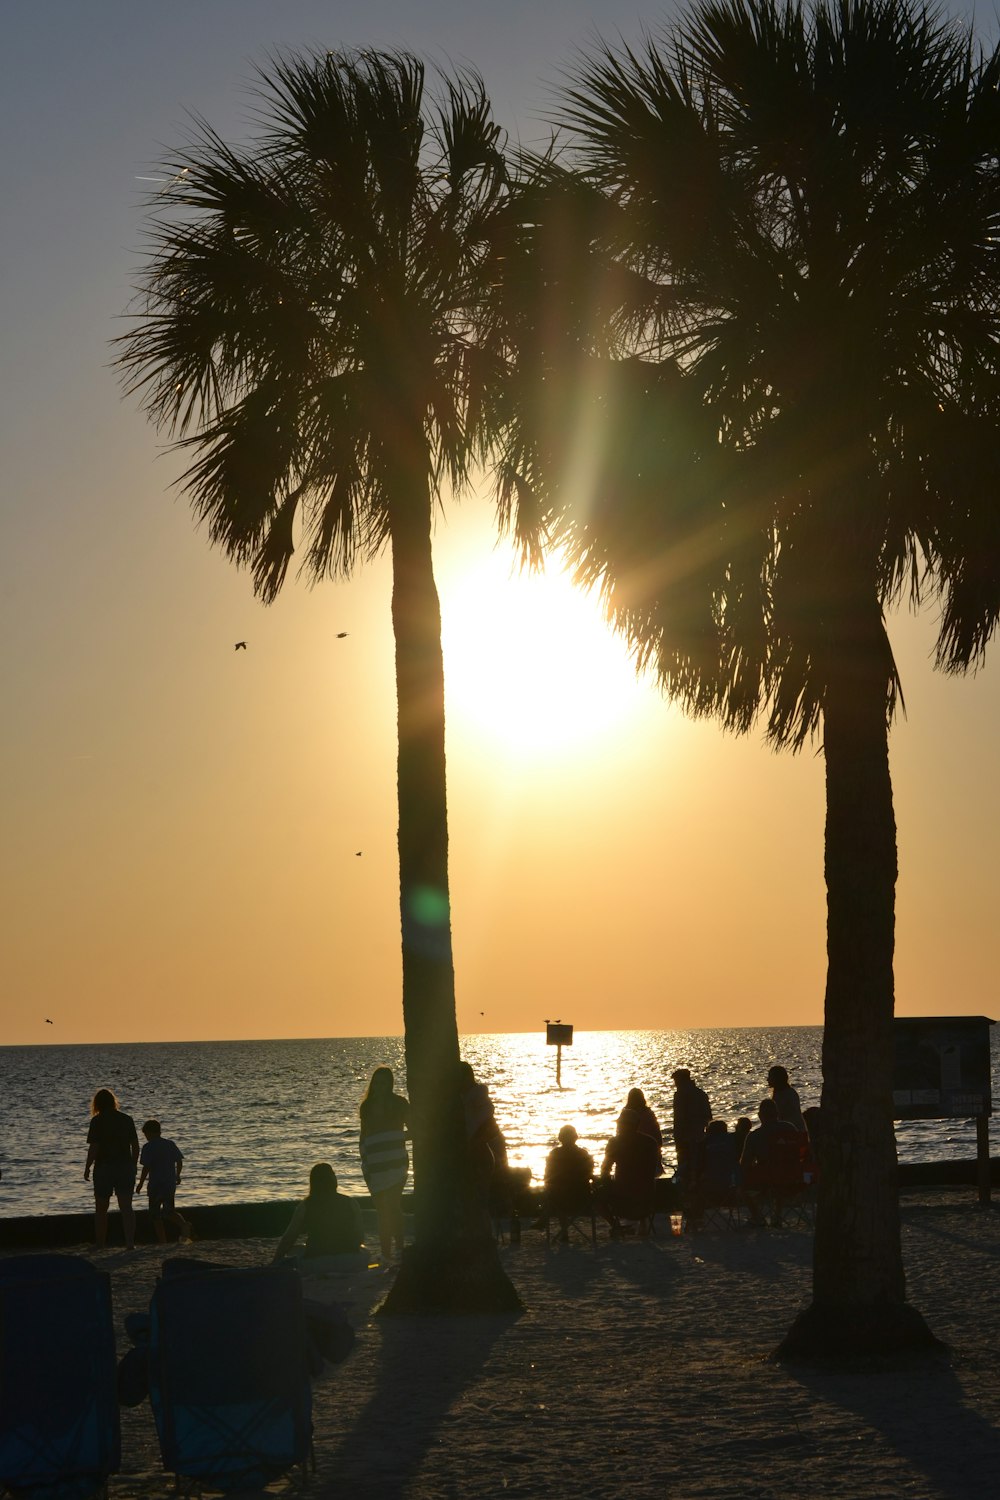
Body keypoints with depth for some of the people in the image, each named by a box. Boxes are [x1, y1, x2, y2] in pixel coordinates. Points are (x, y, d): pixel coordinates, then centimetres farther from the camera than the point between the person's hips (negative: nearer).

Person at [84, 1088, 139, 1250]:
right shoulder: (127, 1119, 5)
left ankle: (100, 1245, 13)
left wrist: (87, 1168, -1)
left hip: (104, 1168, -3)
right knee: (126, 1207, 2)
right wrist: (133, 1165, 17)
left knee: (101, 1209, 10)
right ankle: (130, 1242, -8)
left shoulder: (97, 1121, -9)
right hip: (125, 1168, 3)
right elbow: (135, 1146, 7)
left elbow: (93, 1148, -12)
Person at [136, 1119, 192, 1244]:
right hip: (170, 1183, 6)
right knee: (169, 1211, 16)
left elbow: (146, 1167, -15)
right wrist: (177, 1176, 24)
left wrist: (141, 1183, -6)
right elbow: (179, 1161, 9)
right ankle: (183, 1224, -12)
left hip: (156, 1184, -6)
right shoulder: (170, 1144, 7)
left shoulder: (148, 1147, -9)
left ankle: (162, 1241, 0)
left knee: (155, 1214, 5)